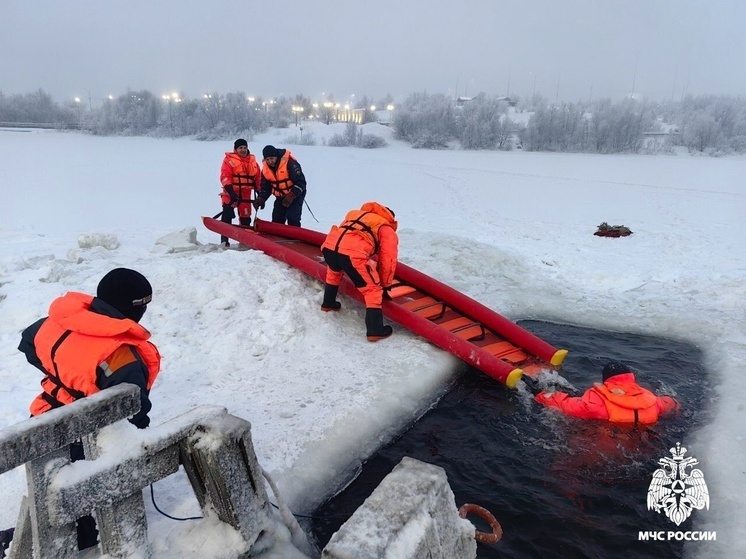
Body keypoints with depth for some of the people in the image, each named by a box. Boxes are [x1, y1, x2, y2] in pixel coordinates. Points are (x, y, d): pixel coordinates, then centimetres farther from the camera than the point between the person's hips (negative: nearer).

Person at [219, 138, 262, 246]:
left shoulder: (253, 161, 11)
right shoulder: (229, 160, -5)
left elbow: (258, 179, 16)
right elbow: (225, 177, -14)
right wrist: (231, 192, -25)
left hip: (245, 194, 4)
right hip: (230, 193, -4)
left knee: (245, 218, 9)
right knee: (227, 215, -13)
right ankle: (224, 239, -8)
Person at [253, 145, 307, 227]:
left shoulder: (290, 163, -24)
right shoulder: (265, 168, -4)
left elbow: (301, 182, -23)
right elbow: (265, 187, 5)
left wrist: (291, 196, -31)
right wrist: (260, 199, -13)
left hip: (295, 194, -6)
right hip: (280, 197, 6)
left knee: (292, 220, -17)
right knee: (276, 220, 5)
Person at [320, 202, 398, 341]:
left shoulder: (355, 214, 38)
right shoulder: (388, 230, 22)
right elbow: (388, 260, 17)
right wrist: (385, 284, 32)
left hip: (329, 245, 6)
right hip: (352, 254, -6)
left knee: (333, 272, 40)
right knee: (373, 289, 11)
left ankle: (328, 303, 56)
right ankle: (375, 330, 10)